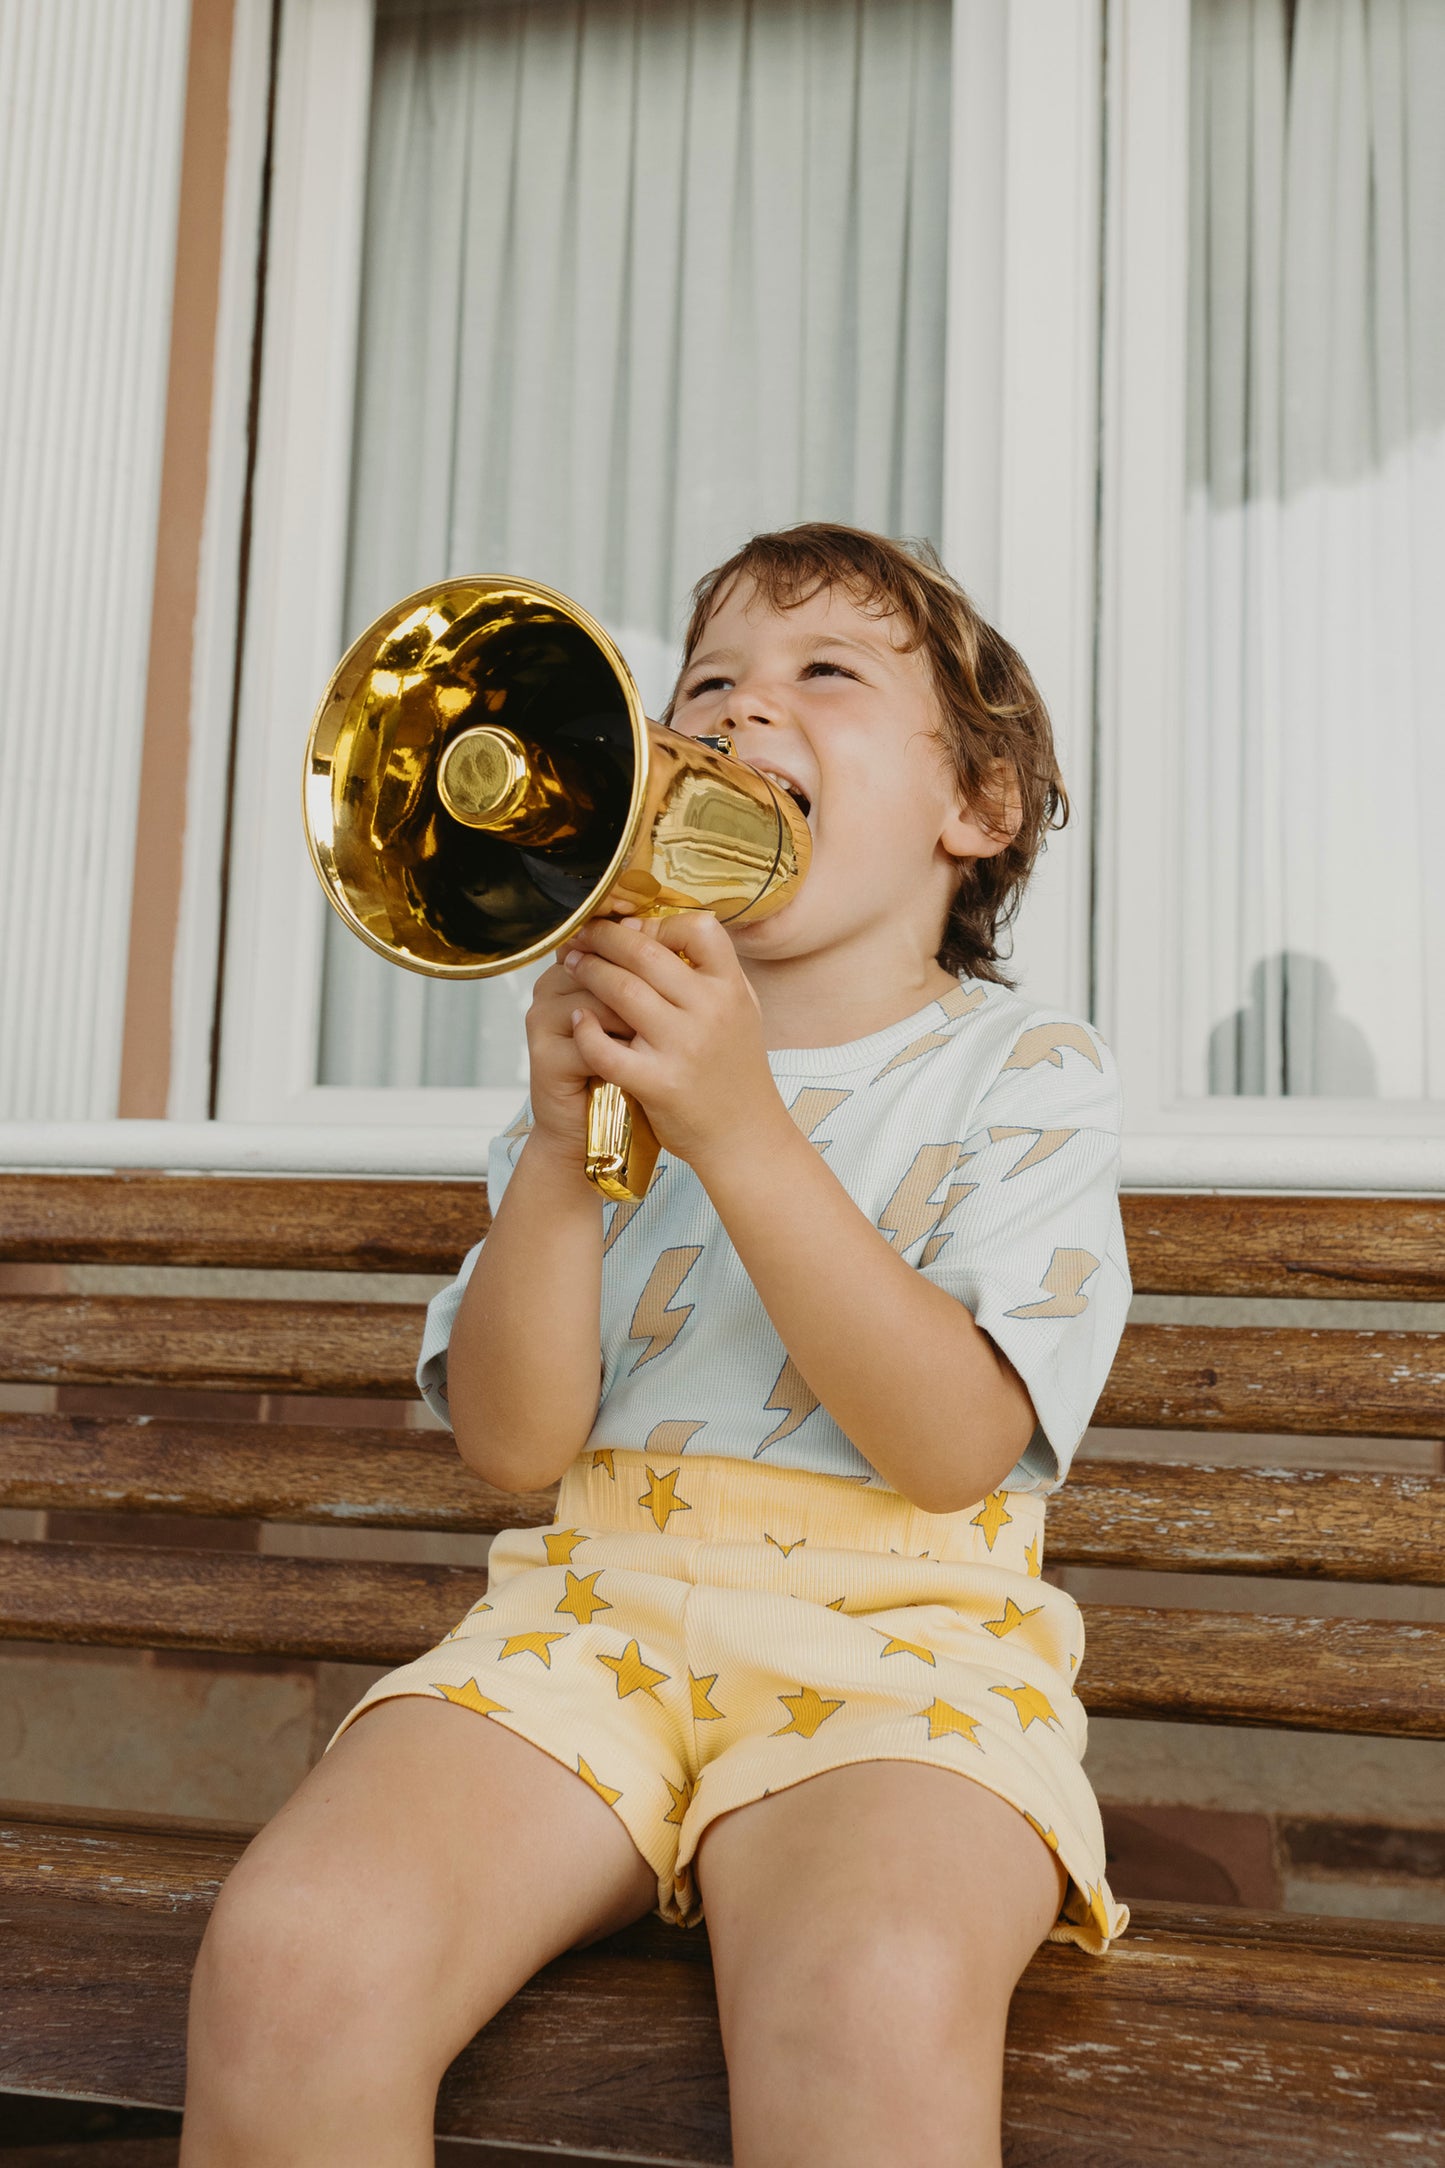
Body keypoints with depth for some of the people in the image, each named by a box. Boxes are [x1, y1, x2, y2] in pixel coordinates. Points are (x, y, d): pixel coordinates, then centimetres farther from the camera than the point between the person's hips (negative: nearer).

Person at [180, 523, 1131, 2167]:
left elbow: (951, 1447, -9)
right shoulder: (626, 1046, 13)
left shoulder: (1023, 1070, 7)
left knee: (874, 2012, -37)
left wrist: (742, 1131, -17)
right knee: (291, 1962, -25)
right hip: (599, 1600, 3)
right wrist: (563, 1141, -11)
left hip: (893, 1629, -2)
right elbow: (515, 1446, 4)